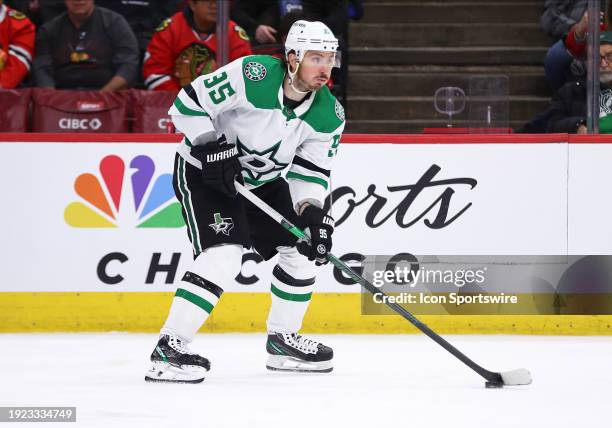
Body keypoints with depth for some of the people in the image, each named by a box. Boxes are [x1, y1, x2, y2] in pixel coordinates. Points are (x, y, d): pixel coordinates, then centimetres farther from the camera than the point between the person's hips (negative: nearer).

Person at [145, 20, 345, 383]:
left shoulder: (329, 115, -9)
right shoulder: (254, 76, -28)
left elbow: (311, 172, -3)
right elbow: (189, 104, -24)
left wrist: (313, 213, -20)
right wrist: (212, 149, -31)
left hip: (262, 180, 8)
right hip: (203, 171, -8)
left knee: (303, 249, 5)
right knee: (224, 254, -24)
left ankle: (283, 339, 25)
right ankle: (168, 349, -24)